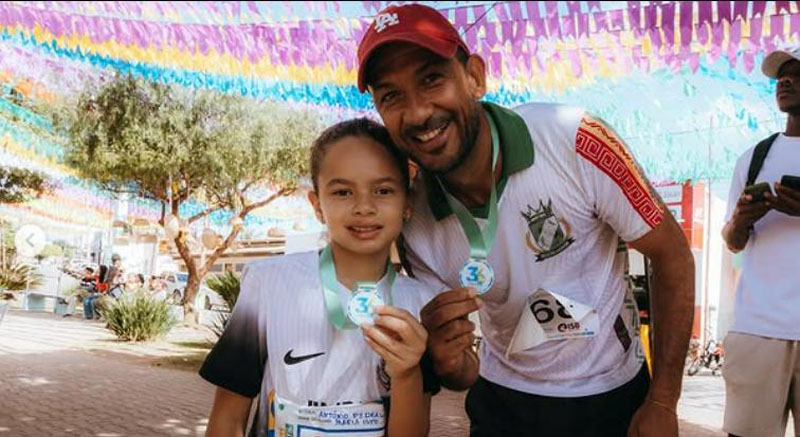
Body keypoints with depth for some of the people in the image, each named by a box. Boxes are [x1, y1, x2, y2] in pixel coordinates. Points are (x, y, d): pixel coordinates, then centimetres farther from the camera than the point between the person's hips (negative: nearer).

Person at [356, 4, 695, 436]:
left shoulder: (574, 141, -26)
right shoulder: (413, 225, -15)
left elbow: (673, 254, -14)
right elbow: (465, 375, -6)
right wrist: (450, 362, -30)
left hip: (612, 399, -2)